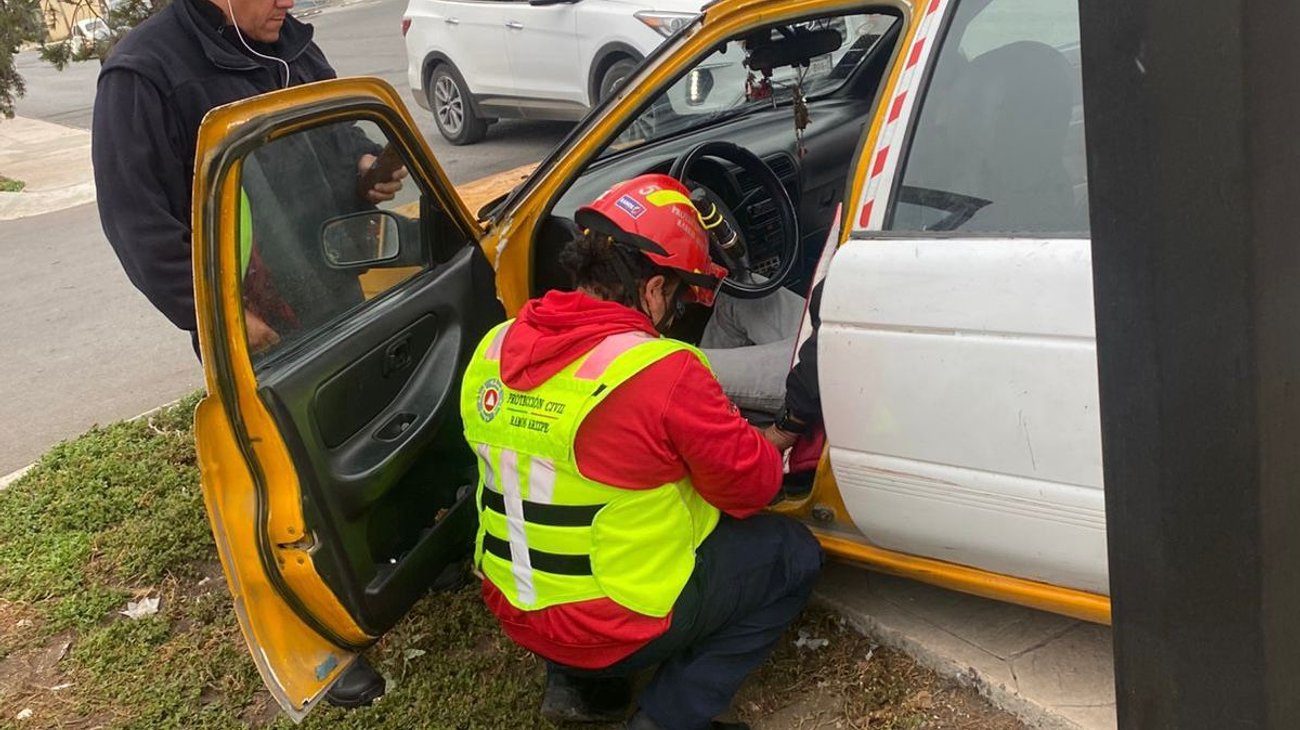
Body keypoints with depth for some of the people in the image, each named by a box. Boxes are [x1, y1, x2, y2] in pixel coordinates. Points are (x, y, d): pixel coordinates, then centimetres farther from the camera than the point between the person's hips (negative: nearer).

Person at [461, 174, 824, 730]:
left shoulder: (492, 352, -3)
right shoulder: (661, 372, -24)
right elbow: (751, 484, -11)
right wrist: (764, 451, 11)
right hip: (618, 629, -6)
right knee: (793, 554, 11)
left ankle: (574, 682, 21)